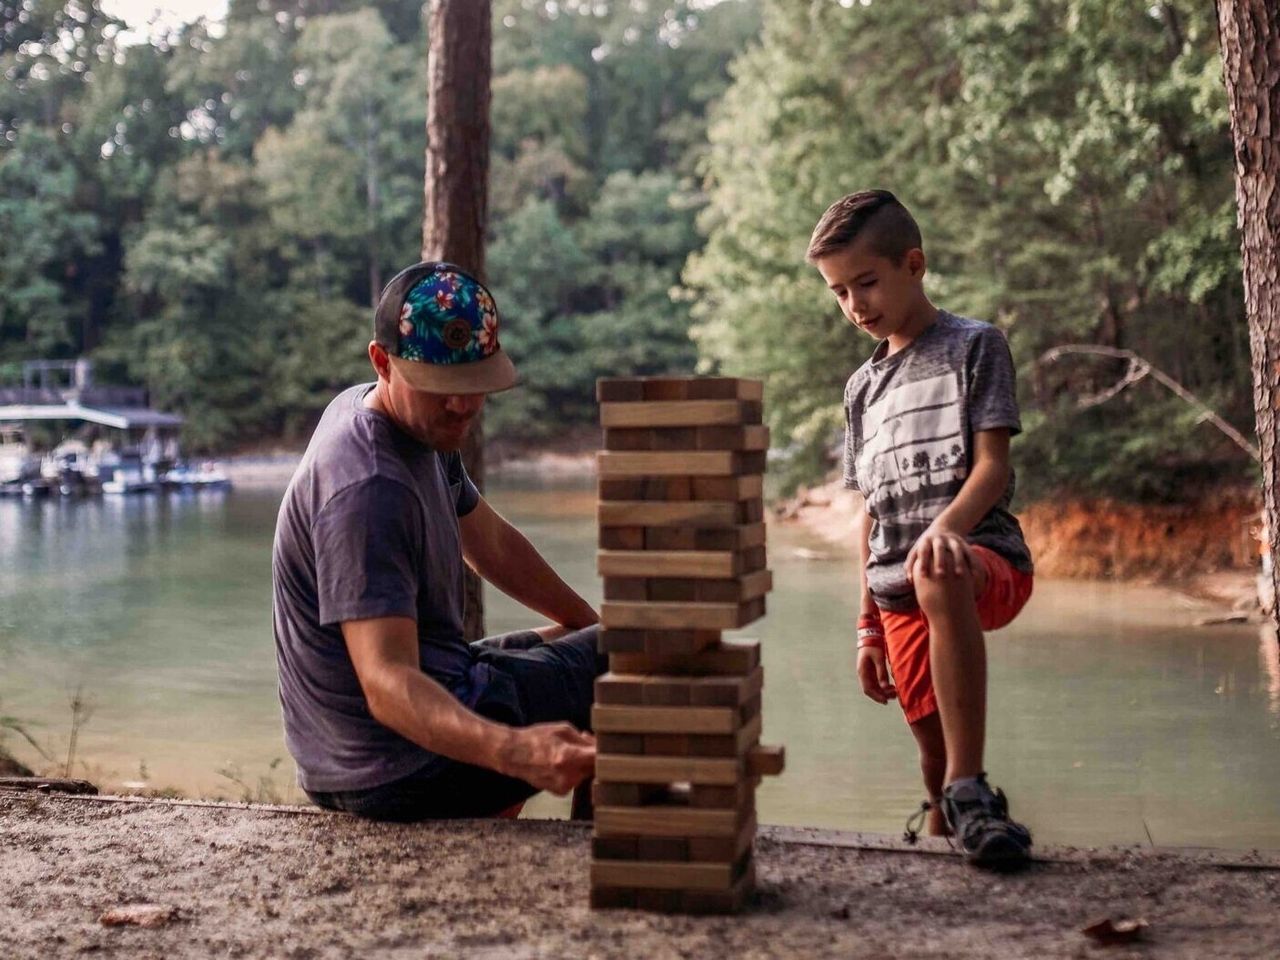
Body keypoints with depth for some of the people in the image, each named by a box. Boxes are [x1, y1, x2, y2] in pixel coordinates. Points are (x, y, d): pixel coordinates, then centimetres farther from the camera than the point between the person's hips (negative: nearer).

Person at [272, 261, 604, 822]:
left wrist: (595, 625, 26)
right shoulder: (367, 491, -28)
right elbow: (387, 684, -36)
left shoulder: (422, 426, 5)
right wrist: (511, 751, -52)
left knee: (570, 645, 33)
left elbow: (491, 542, 21)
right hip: (409, 770, -10)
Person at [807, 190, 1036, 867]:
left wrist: (945, 528, -28)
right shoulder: (863, 388, 21)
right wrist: (869, 628, 19)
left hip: (985, 557, -6)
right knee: (935, 760, 0)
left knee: (939, 583, -41)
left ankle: (971, 792, -38)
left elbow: (992, 464, -7)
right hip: (898, 593, 6)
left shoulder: (974, 346, 4)